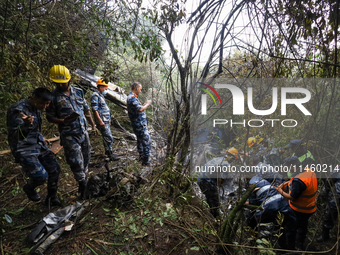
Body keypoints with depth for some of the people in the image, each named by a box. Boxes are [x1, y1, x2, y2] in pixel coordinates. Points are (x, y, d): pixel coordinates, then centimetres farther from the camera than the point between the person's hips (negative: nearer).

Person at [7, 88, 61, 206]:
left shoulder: (37, 107, 5)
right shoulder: (18, 110, -23)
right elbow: (16, 136, -29)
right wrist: (26, 125, -48)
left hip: (38, 145, 8)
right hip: (24, 149, -8)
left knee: (55, 169, 2)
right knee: (41, 176, -17)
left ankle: (51, 198, 22)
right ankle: (29, 188, 20)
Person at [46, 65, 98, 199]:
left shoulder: (78, 92, 5)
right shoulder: (53, 97, -7)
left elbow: (86, 110, 13)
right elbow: (50, 117, -3)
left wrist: (93, 126, 12)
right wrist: (64, 121, -21)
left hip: (83, 132, 5)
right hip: (69, 135, -4)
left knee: (86, 158, 14)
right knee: (76, 162, -7)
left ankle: (84, 180, 35)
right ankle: (83, 184, 15)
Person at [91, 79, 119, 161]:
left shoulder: (101, 95, 18)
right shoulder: (95, 95, -13)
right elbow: (94, 109, -20)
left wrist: (109, 120, 23)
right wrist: (100, 121, -24)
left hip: (106, 121, 10)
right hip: (102, 121, -10)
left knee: (106, 137, 19)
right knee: (109, 138, -8)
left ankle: (107, 151, 32)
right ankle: (110, 155, -1)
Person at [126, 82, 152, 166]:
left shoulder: (133, 97, 15)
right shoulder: (132, 98, -19)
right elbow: (140, 109, -29)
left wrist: (145, 104, 14)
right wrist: (147, 104, -14)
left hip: (140, 124, 11)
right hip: (139, 124, -11)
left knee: (140, 140, 21)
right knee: (146, 142, -7)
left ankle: (141, 157, 36)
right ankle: (146, 162, -1)